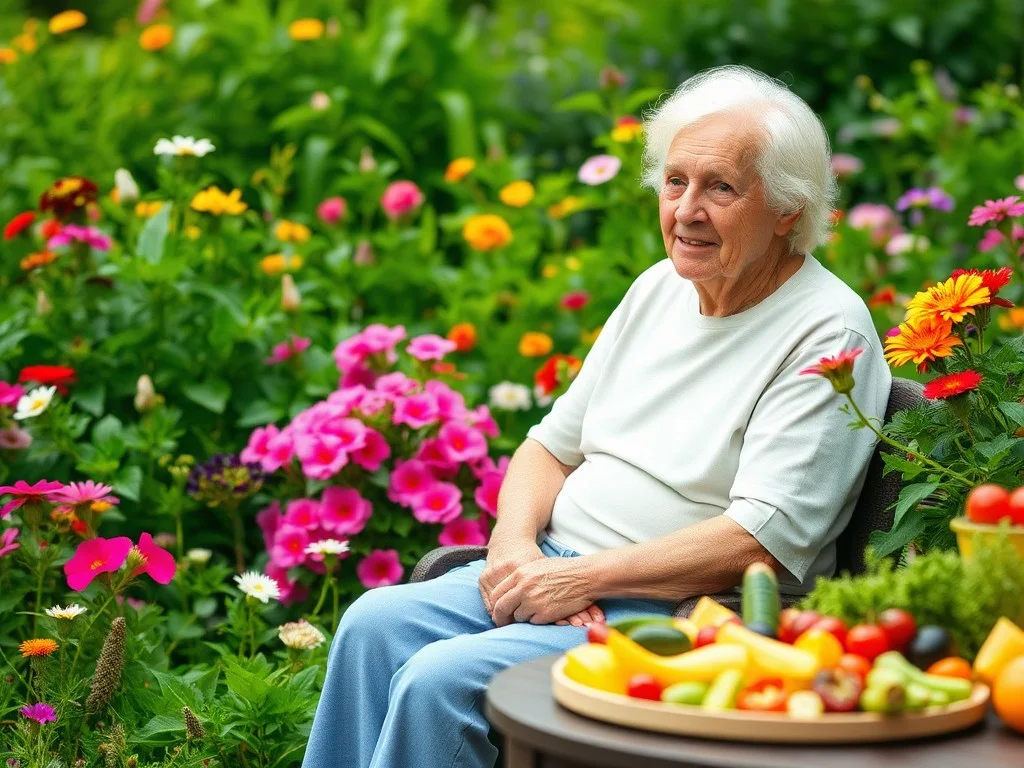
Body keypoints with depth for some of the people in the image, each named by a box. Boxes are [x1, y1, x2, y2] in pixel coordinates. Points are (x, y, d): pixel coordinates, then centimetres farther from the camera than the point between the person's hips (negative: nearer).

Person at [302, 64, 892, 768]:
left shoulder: (828, 335, -11)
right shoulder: (659, 289, 13)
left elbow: (762, 542, -20)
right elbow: (553, 445, 17)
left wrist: (583, 578, -20)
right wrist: (515, 544, -5)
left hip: (675, 611, -7)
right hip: (554, 569, 7)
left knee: (440, 679, -25)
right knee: (374, 625, -15)